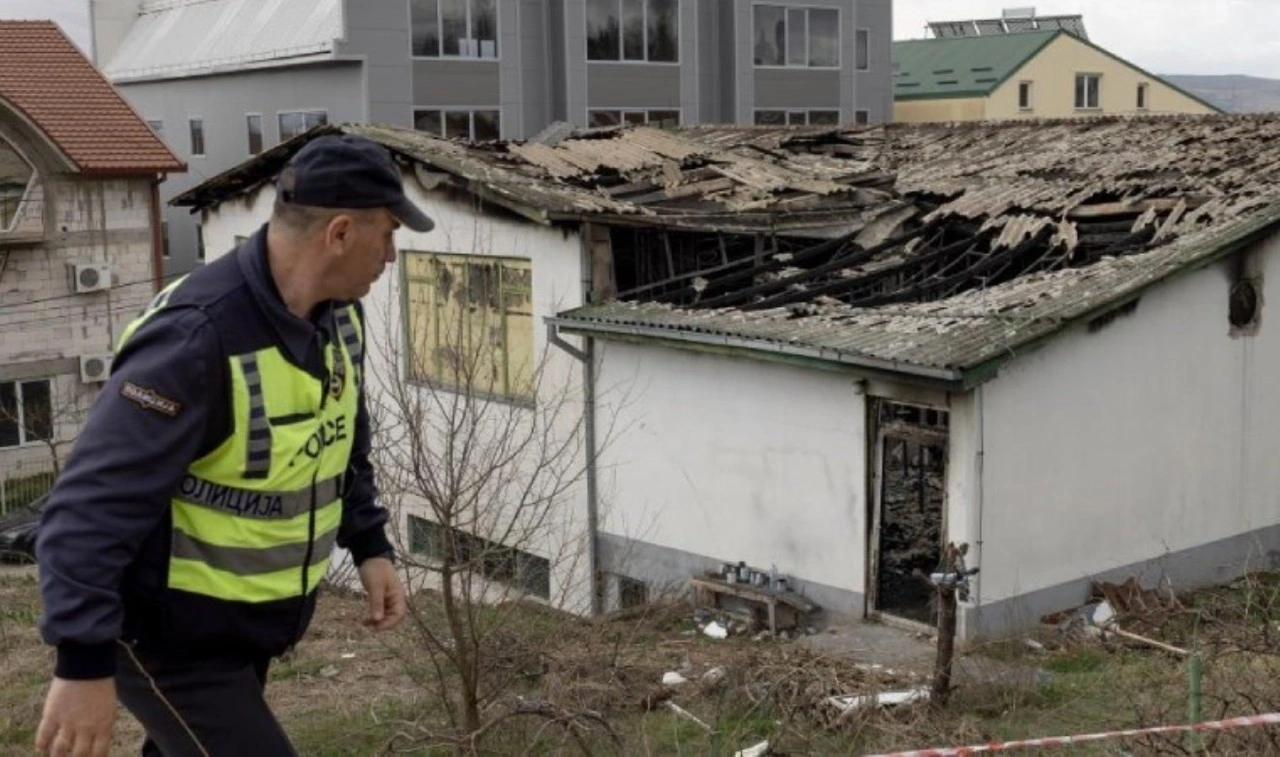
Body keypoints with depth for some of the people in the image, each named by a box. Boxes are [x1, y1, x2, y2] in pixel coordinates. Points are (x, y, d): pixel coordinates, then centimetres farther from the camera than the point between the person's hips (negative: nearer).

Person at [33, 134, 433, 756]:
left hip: (247, 624, 9)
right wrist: (84, 661, -31)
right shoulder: (197, 340, -29)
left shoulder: (338, 316, -1)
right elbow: (91, 506, -30)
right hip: (170, 635, -9)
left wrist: (370, 546, 10)